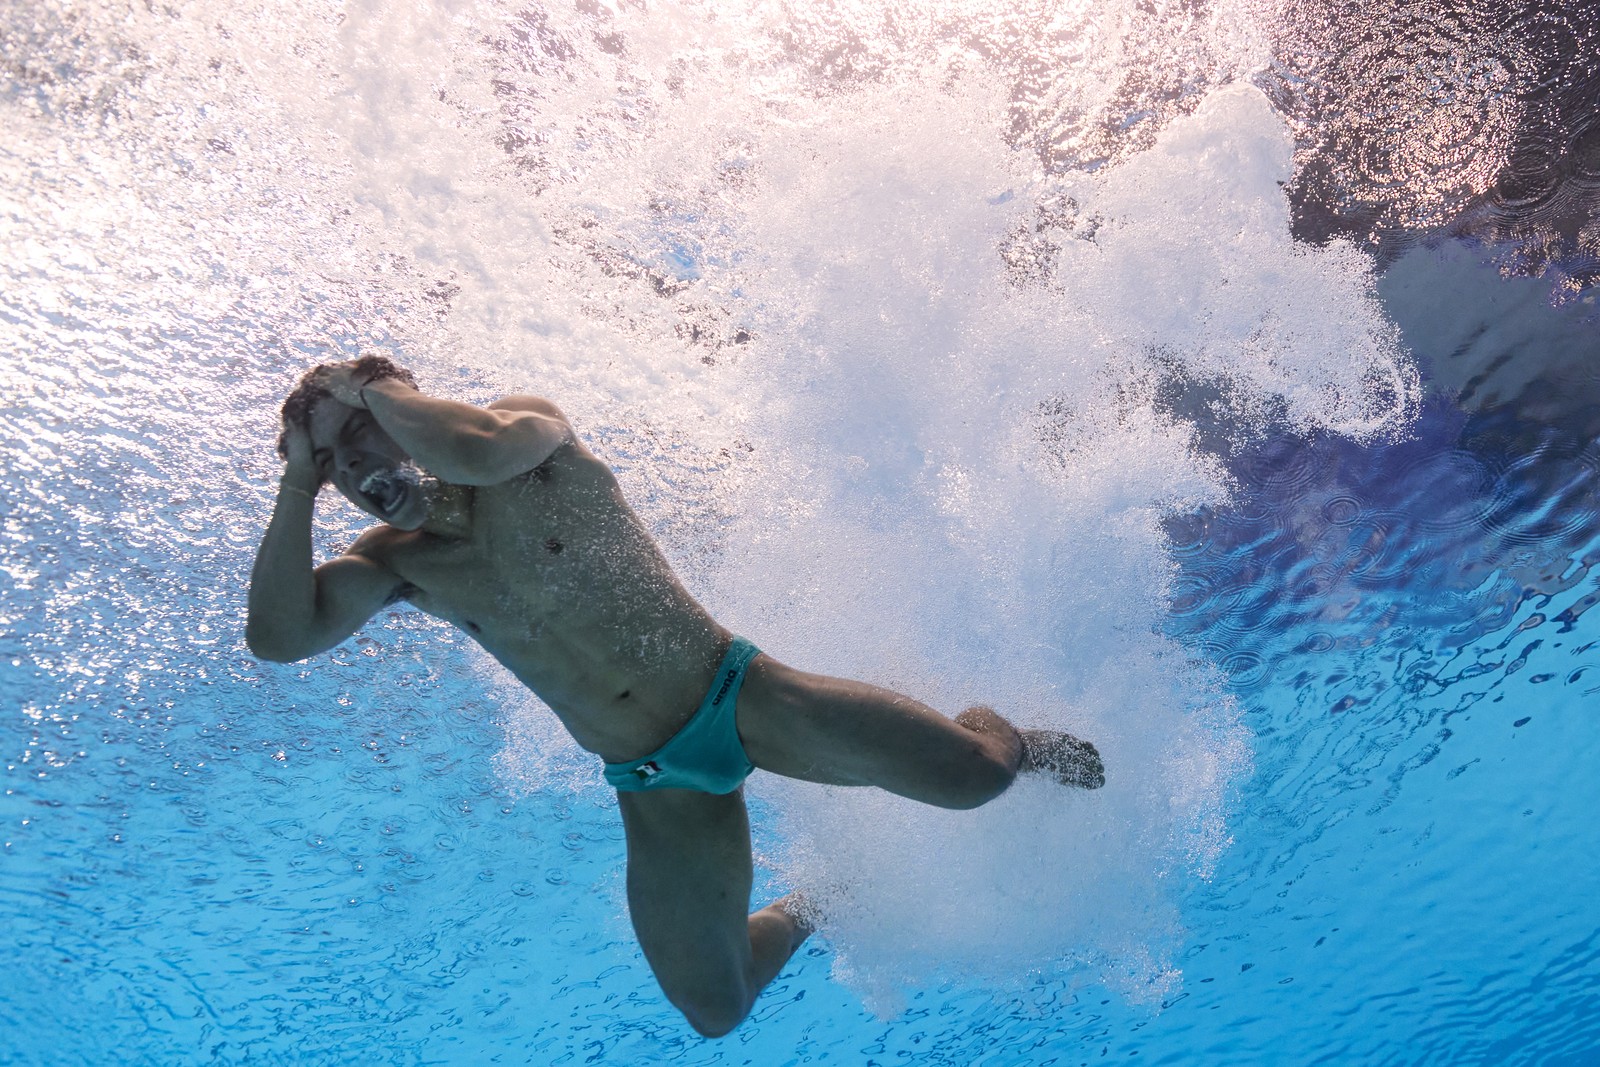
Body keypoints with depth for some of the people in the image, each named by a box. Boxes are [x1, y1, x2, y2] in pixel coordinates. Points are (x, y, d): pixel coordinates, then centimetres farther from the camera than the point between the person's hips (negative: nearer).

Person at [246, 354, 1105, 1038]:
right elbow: (279, 636, -12)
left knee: (973, 776, -12)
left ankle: (1011, 739, 28)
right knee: (716, 1014, 9)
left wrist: (373, 388, -16)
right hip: (656, 791, 4)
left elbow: (481, 448, -32)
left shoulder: (531, 428, -7)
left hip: (736, 691, -4)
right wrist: (295, 485, -13)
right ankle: (808, 914, 41)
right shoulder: (401, 560, 2)